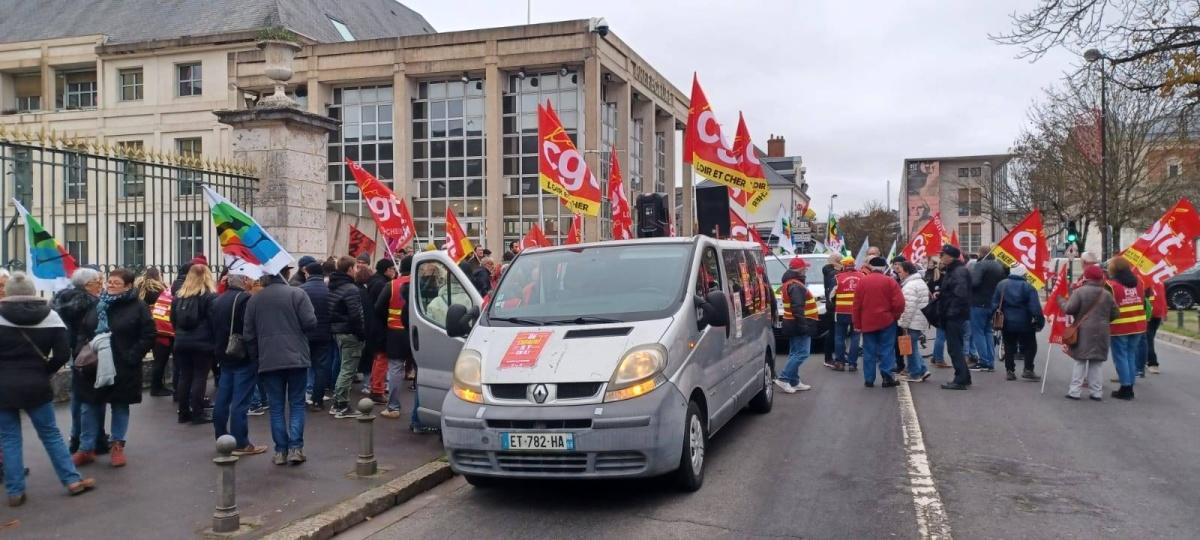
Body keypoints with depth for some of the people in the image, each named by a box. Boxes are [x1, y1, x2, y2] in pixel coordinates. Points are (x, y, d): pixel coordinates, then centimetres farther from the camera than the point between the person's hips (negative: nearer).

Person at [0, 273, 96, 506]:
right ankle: (73, 480, 13)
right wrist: (43, 372, 9)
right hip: (35, 385, 2)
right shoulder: (49, 315, -2)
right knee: (50, 433, 11)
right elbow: (62, 354, -4)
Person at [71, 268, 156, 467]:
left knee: (120, 406, 10)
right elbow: (83, 332, 12)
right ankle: (86, 448, 18)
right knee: (90, 407, 9)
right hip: (93, 367, 4)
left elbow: (148, 337, -9)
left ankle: (118, 446, 23)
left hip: (122, 369, -4)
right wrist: (81, 354, -3)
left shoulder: (138, 307, -6)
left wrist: (130, 357, -17)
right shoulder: (97, 305, 8)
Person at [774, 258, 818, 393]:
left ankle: (794, 382, 18)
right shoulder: (796, 286, -18)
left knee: (795, 353, 14)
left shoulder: (790, 283, 16)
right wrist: (803, 324, -28)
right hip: (799, 326, -11)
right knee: (801, 353, -9)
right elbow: (797, 307, -26)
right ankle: (783, 379, -12)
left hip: (793, 325, 11)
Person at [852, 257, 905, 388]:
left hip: (867, 322, 2)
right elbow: (899, 303, -10)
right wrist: (895, 316, 8)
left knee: (869, 352, 7)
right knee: (886, 351, 4)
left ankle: (869, 379, 8)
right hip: (886, 322, -2)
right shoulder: (890, 281, -5)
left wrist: (857, 323, 7)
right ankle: (887, 377, 1)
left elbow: (857, 304, 1)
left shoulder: (862, 281, 1)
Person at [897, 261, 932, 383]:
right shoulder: (921, 282, 16)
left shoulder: (910, 286, -18)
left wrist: (904, 324, -18)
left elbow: (908, 308, -23)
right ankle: (923, 370, 14)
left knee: (911, 348, -1)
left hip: (912, 323, -10)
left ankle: (915, 374, 5)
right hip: (921, 321, 10)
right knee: (914, 347, 17)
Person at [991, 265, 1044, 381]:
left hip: (1006, 323, 3)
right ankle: (1028, 370, 3)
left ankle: (1009, 371, 10)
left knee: (1009, 348, 12)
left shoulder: (1001, 285, 1)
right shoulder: (1028, 287, -10)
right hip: (1025, 324, -3)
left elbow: (994, 304, 2)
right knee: (1030, 347, 11)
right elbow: (1035, 308, -14)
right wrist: (1040, 322, -7)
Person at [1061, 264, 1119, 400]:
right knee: (1097, 363, 9)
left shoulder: (1079, 291, -7)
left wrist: (1061, 301, 5)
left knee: (1080, 362, 2)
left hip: (1083, 332, -3)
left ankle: (1074, 391, 0)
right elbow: (1115, 314, 7)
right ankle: (1096, 392, 10)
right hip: (1101, 333, 3)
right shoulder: (1107, 294, 6)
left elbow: (1069, 309, -14)